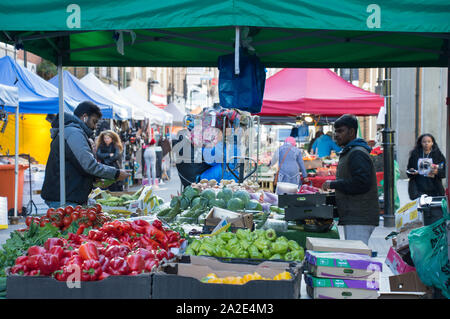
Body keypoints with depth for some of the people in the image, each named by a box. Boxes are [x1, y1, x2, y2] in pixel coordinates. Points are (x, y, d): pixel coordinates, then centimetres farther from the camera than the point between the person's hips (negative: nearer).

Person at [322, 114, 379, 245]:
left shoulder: (357, 153, -13)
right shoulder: (348, 152, 21)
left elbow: (361, 183, -23)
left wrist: (334, 184, -15)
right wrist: (334, 186, 13)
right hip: (352, 218, 11)